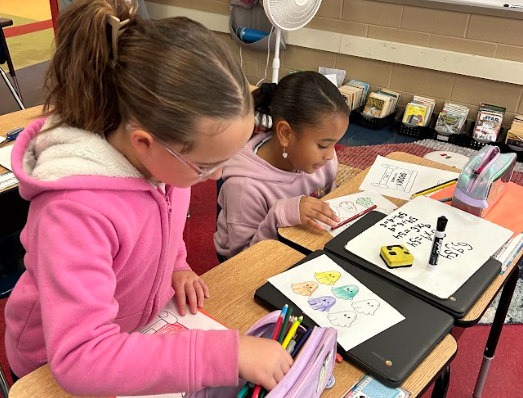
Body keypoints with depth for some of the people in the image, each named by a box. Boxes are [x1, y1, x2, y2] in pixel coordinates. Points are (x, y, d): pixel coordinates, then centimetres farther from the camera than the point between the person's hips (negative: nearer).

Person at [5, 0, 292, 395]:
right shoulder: (74, 210, -35)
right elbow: (79, 359, -37)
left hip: (140, 330, 5)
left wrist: (176, 267, -10)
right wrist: (227, 353, -39)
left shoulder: (165, 156, -15)